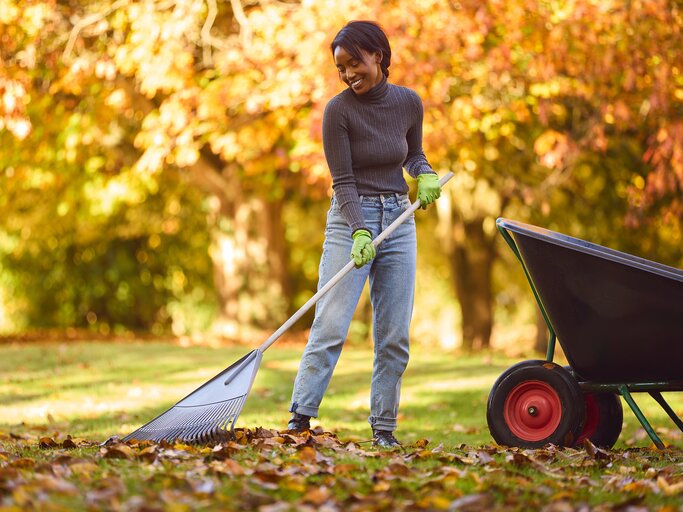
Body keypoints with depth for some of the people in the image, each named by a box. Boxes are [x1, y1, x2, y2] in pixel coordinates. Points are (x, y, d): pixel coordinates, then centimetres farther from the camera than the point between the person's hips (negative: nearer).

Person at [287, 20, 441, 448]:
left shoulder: (409, 103, -1)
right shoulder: (338, 110, -12)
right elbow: (343, 182, -14)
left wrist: (426, 175, -6)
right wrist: (360, 234, -26)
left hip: (398, 220, 4)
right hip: (351, 220, -4)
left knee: (395, 334, 3)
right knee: (331, 325, -12)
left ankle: (384, 427, 10)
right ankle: (300, 417, -8)